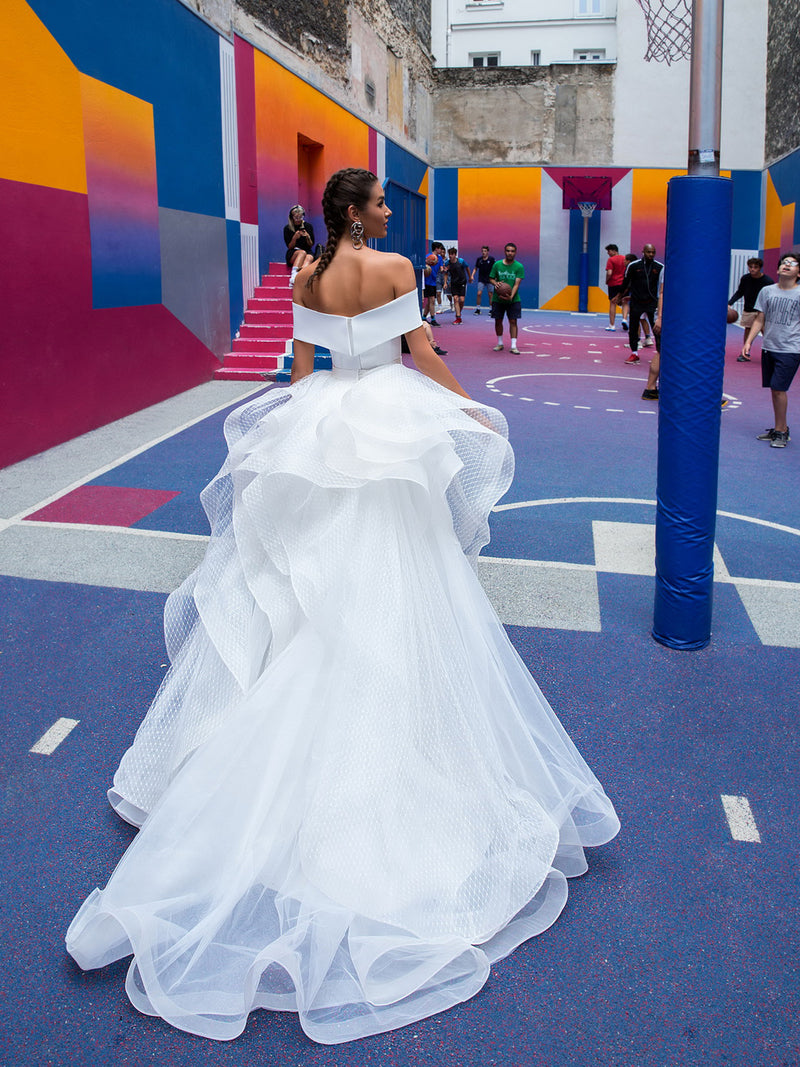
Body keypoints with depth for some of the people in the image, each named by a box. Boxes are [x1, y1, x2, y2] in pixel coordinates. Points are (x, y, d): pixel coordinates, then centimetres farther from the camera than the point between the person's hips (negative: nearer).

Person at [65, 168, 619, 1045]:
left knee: (314, 593, 13)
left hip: (323, 419, 5)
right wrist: (471, 409, 10)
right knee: (393, 589, 3)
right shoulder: (394, 267, -8)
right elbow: (420, 351, -4)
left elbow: (302, 363, 10)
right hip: (391, 423, -5)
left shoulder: (307, 276, 6)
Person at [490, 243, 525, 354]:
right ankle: (500, 344, 22)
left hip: (513, 299, -2)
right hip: (498, 298, 2)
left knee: (513, 321, -5)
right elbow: (491, 278, 7)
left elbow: (517, 284, -11)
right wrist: (496, 283, -17)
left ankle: (513, 346, -4)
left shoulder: (519, 267, -5)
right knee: (498, 321, 7)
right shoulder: (497, 264, 0)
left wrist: (511, 296, -26)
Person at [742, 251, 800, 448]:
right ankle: (780, 429, 23)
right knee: (775, 389, 10)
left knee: (778, 388, -11)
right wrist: (748, 341, 2)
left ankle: (780, 431, 2)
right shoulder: (767, 291, 6)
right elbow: (759, 319, 11)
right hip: (768, 347, 4)